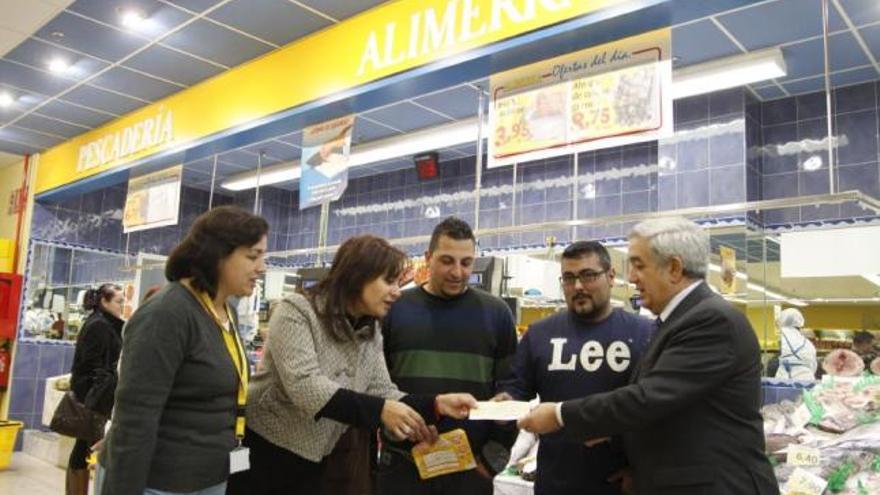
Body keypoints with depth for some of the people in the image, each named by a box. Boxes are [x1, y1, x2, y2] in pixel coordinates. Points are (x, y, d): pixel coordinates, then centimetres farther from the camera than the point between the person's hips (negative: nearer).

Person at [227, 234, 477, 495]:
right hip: (260, 451, -6)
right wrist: (379, 410, -37)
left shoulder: (371, 333, 5)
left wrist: (435, 404, -18)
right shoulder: (296, 312, -17)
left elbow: (382, 393, -1)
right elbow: (304, 386, -28)